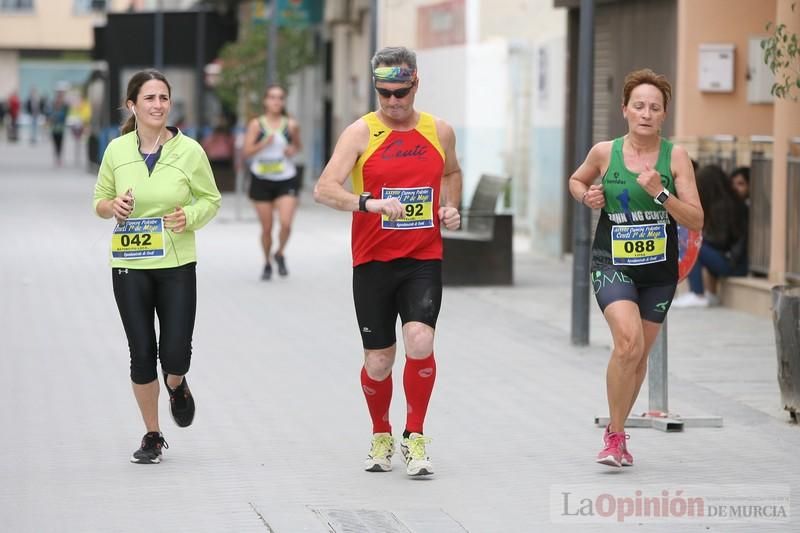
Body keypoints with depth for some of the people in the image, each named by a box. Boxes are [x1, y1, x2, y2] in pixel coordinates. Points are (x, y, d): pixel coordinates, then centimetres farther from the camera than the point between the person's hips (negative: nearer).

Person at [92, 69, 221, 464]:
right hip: (129, 267, 1)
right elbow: (99, 201, 10)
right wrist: (113, 206, -12)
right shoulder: (117, 150, -1)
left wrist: (190, 217, -14)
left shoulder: (189, 150, -5)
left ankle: (177, 386, 33)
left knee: (175, 353, -6)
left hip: (177, 265, -1)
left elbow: (211, 199, 6)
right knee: (142, 354, 2)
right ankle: (152, 436, 21)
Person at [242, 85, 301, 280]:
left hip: (286, 180, 0)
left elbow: (298, 145, 18)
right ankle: (267, 264, 27)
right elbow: (246, 152, -6)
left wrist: (293, 149, -4)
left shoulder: (291, 125, 1)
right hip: (261, 181, 0)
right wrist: (264, 143, -20)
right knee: (267, 227, 5)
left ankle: (280, 254, 14)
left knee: (286, 223, -15)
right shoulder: (256, 124, -2)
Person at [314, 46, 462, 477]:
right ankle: (381, 437, 30)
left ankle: (415, 436, -4)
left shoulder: (439, 132, 6)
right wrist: (370, 203, -33)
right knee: (378, 361, 5)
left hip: (423, 259, 1)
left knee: (420, 341, -20)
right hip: (373, 261, -1)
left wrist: (450, 208, 9)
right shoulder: (361, 133, -5)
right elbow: (324, 189, -17)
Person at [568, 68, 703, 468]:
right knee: (628, 341, -24)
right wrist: (586, 196, -4)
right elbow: (576, 180, 18)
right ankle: (614, 435, -9)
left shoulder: (675, 157, -5)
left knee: (639, 353, 13)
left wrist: (660, 193, -21)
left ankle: (617, 432, 35)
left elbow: (696, 221, -8)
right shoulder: (604, 153, -4)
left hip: (659, 269, 2)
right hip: (612, 264, -2)